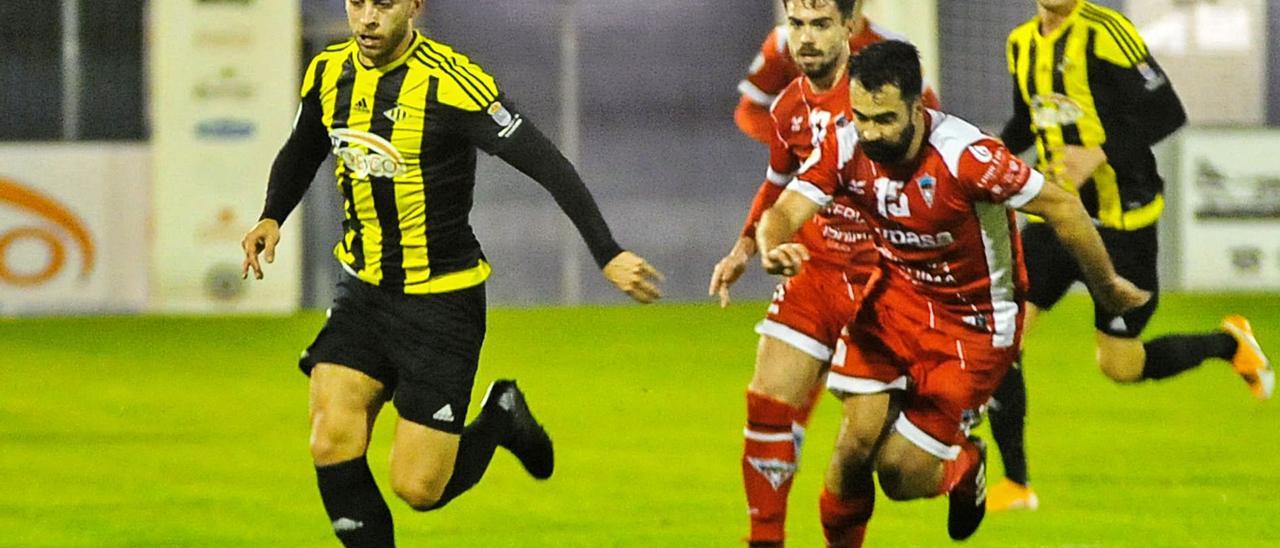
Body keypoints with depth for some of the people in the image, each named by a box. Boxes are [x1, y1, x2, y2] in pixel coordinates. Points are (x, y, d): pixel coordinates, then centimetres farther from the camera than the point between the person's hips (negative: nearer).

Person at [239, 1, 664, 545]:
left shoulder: (451, 82, -20)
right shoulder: (328, 73, 0)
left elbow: (547, 164, -20)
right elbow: (300, 154, 21)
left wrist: (608, 255, -25)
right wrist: (271, 218, 3)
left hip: (443, 301, -5)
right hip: (362, 292, 5)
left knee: (417, 488, -6)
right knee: (332, 446, -12)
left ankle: (500, 418, 25)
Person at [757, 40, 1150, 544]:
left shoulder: (963, 156, -30)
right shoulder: (846, 147, -15)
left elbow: (1061, 208, -21)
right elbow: (784, 211, -18)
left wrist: (1107, 289, -7)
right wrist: (774, 250, -45)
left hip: (972, 327, -4)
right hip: (894, 300, 4)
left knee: (903, 478, -6)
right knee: (859, 440, -13)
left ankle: (966, 466, 31)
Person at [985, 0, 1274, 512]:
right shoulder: (1022, 43, 8)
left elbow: (1167, 112, -18)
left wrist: (1099, 156, -28)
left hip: (1119, 220, -6)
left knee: (1121, 366, 4)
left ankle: (1230, 342, 32)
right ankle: (1014, 484, 0)